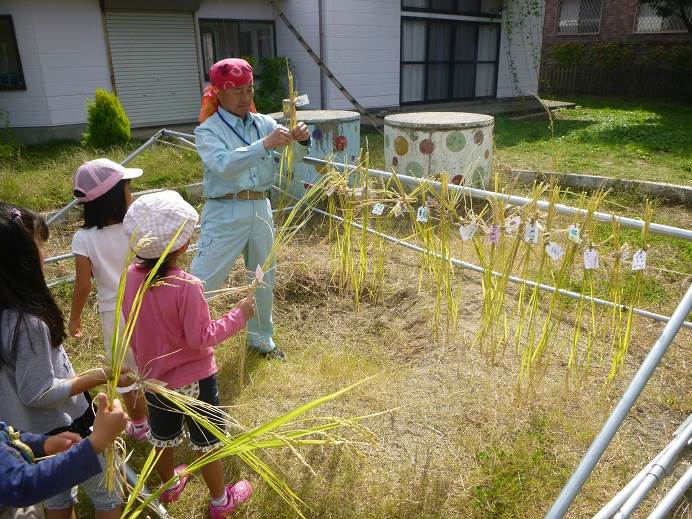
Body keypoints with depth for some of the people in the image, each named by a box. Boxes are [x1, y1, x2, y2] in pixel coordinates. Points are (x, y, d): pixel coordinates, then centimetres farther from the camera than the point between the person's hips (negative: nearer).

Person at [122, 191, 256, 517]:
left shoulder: (130, 278, -12)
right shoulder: (186, 286, -31)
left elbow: (133, 331, 0)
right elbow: (200, 338, -24)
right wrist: (238, 316, -15)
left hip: (153, 377, 6)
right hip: (192, 380, -5)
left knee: (163, 438, 28)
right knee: (207, 443, 16)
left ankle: (169, 486, 53)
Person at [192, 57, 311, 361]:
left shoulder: (264, 123, 6)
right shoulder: (208, 130, -6)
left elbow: (293, 155, -1)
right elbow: (224, 165, -25)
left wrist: (301, 140, -24)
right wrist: (264, 144, -34)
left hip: (260, 209, 5)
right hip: (225, 213, -5)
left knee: (263, 281, 17)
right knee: (200, 283, -3)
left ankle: (261, 339, 36)